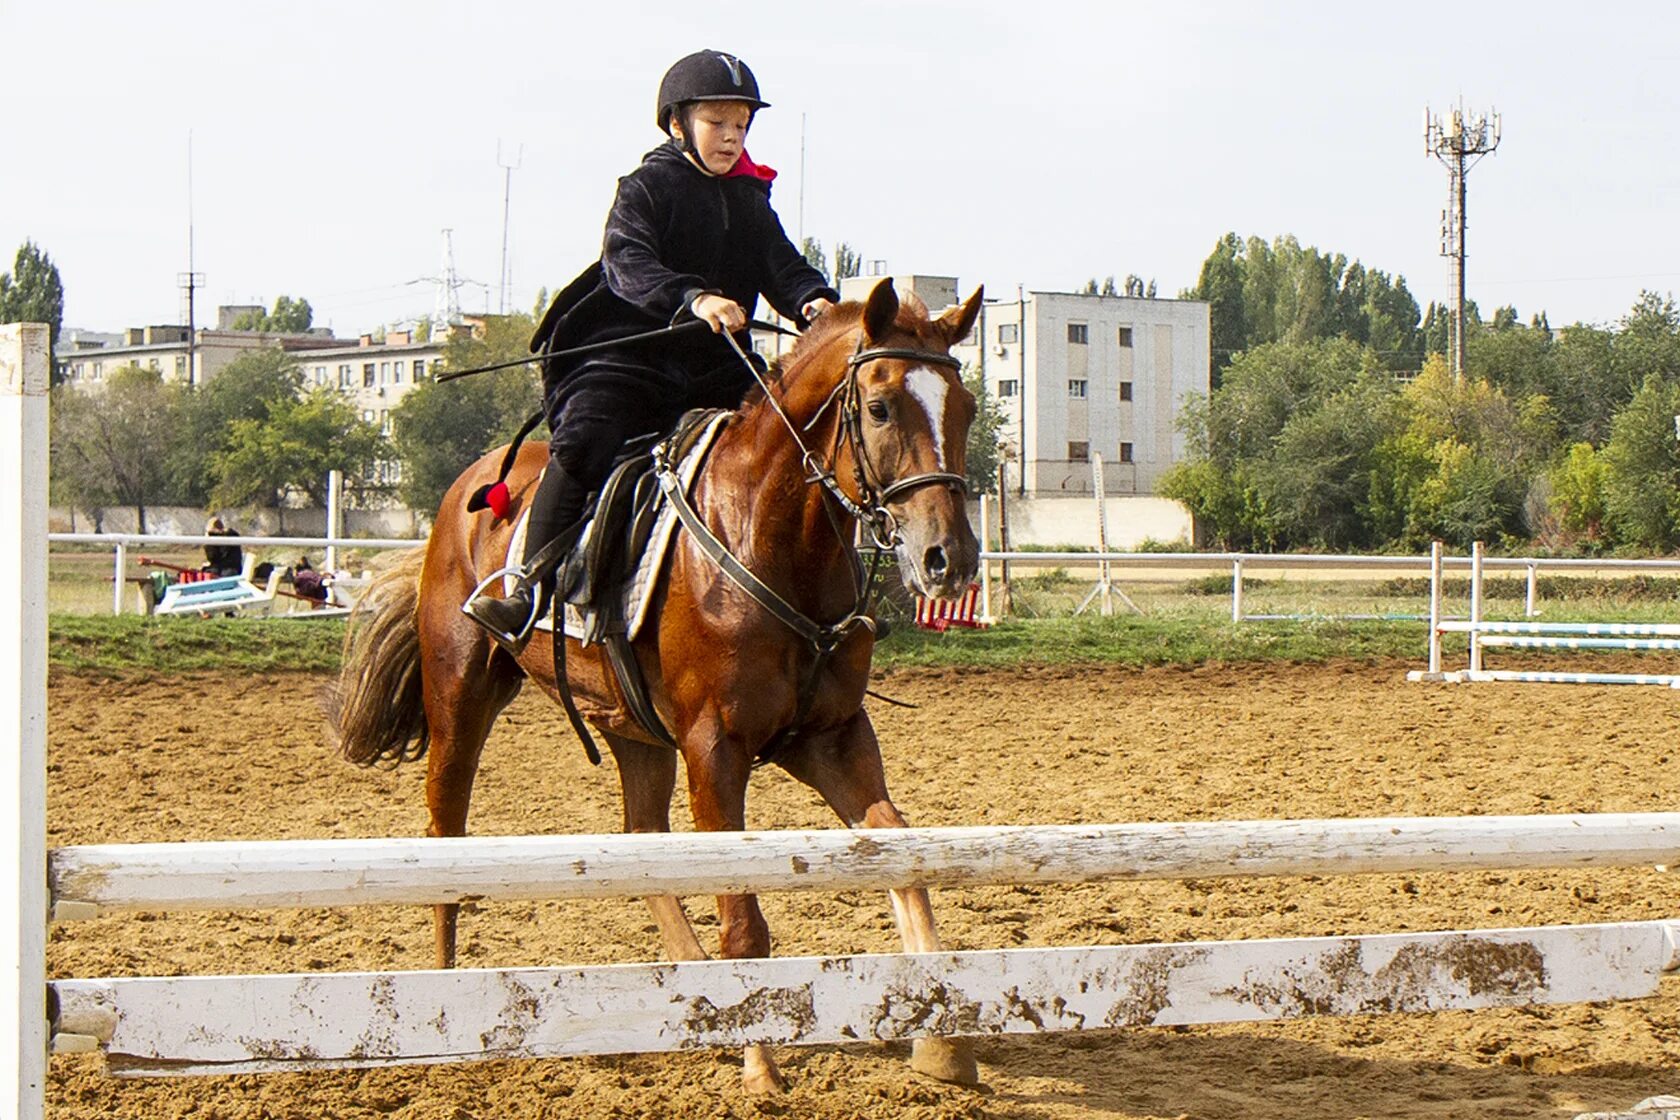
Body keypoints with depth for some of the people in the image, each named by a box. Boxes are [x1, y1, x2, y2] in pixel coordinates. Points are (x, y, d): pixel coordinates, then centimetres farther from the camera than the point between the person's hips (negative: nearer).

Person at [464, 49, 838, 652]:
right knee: (582, 445, -28)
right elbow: (628, 262, -18)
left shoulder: (751, 203, 17)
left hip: (716, 375, 5)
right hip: (625, 358, -5)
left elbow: (783, 266, 6)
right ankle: (529, 590, -24)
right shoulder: (647, 187, -1)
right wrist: (694, 299, -36)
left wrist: (813, 300, -19)